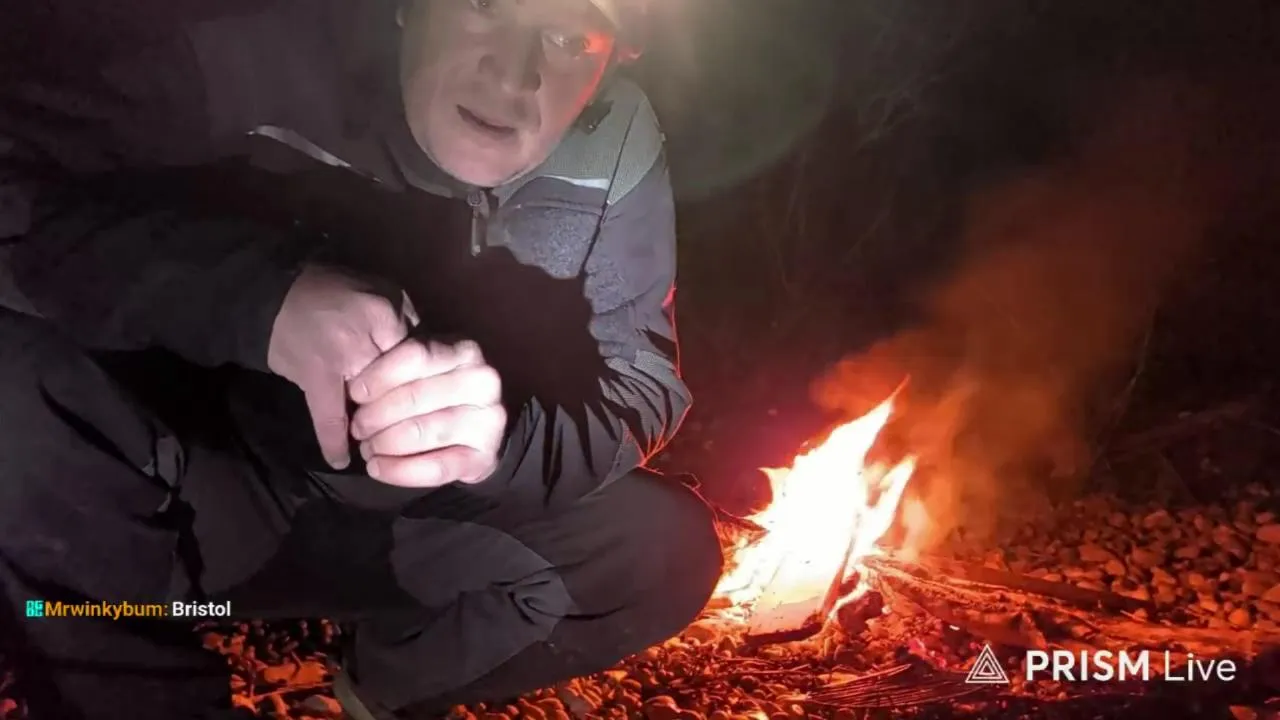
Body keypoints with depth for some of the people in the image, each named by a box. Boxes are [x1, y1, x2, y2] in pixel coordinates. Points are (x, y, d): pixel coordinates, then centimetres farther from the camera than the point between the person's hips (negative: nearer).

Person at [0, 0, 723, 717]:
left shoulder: (617, 157, -13)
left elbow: (641, 397, -13)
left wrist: (506, 434, -36)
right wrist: (264, 294, -43)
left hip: (422, 521, 3)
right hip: (189, 493, -2)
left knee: (670, 550, -13)